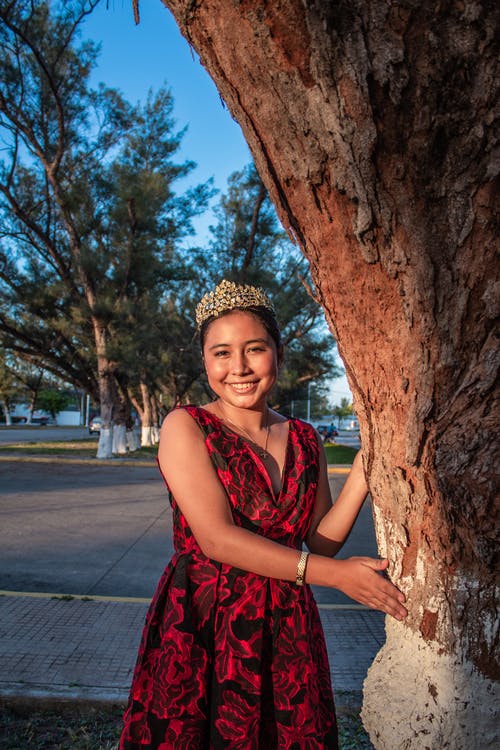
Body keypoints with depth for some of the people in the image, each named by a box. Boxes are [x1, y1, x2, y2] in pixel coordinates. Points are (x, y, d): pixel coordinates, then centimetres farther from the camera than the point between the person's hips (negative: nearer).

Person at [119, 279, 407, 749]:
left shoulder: (303, 439, 6)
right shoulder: (185, 427, -9)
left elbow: (321, 540, 2)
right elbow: (217, 538, -18)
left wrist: (364, 468, -8)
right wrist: (335, 574, -19)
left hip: (286, 628, 4)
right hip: (199, 627, -4)